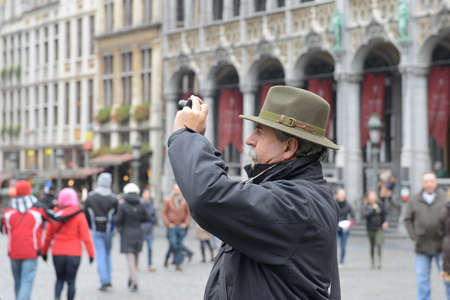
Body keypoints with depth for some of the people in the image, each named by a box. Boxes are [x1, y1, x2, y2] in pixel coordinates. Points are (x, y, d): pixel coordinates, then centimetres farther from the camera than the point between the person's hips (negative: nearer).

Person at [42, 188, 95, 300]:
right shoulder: (79, 215, -8)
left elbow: (48, 235, 5)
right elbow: (86, 236, -10)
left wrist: (44, 251, 16)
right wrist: (91, 253, -4)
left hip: (58, 253, 2)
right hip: (74, 253, -2)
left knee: (60, 279, 15)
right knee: (71, 281, 7)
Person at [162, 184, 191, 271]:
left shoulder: (184, 201, 5)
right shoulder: (167, 200, -1)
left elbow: (188, 213, 11)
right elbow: (164, 213, 1)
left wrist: (186, 223, 1)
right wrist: (168, 224, -6)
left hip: (182, 226, 3)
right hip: (172, 227, -3)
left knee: (180, 246, 4)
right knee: (173, 244, -12)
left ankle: (178, 265, 11)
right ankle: (167, 257, 16)